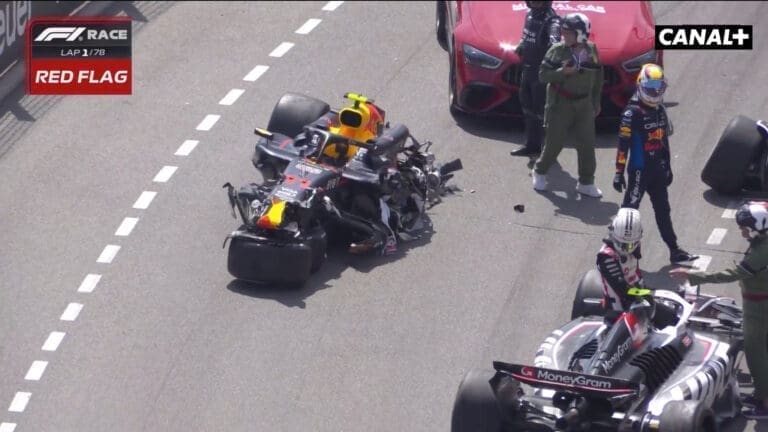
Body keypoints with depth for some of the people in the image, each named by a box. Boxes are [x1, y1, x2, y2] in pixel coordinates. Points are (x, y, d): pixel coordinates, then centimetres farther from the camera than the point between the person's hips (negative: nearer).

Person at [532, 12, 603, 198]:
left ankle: (586, 182, 10)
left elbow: (598, 77, 12)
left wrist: (596, 102, 12)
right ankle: (539, 172, 24)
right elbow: (543, 74, -9)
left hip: (584, 104, 3)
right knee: (554, 142, 2)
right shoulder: (557, 50, -8)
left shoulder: (591, 50, 3)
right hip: (560, 104, -3)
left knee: (587, 144, 0)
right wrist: (562, 72, -24)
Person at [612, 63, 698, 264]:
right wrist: (619, 172, -19)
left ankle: (675, 250, 19)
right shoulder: (633, 112, -16)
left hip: (658, 170, 8)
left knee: (663, 210, 13)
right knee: (629, 210, -2)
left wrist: (667, 167, 20)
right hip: (639, 170, -8)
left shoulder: (660, 110, 8)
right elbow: (623, 144, -17)